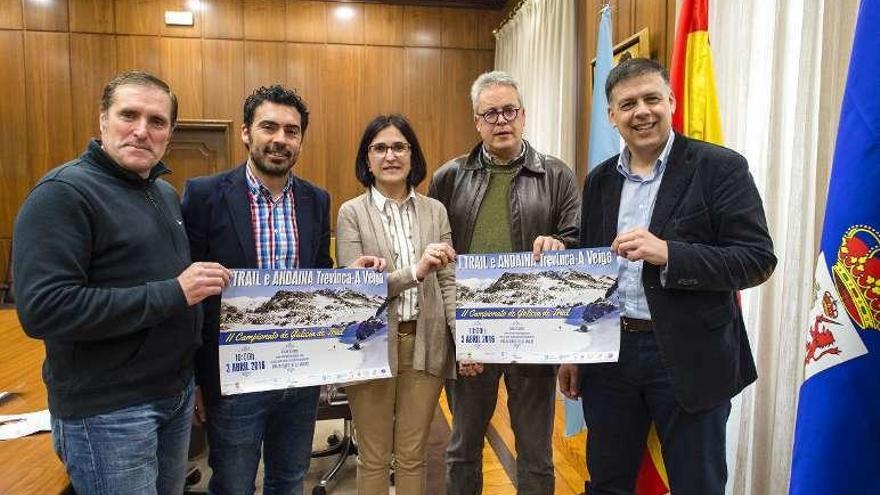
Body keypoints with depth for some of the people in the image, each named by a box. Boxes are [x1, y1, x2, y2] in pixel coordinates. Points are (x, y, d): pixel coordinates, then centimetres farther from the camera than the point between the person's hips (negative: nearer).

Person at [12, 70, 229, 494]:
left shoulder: (166, 193, 9)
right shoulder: (63, 194, -17)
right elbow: (42, 309, -26)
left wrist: (200, 285, 2)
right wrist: (172, 295, -27)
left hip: (178, 392, 8)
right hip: (106, 411, -7)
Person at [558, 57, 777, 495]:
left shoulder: (720, 168, -6)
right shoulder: (600, 180, 8)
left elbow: (758, 260, -12)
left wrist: (667, 254, -26)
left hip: (689, 358, -4)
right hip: (609, 350, 4)